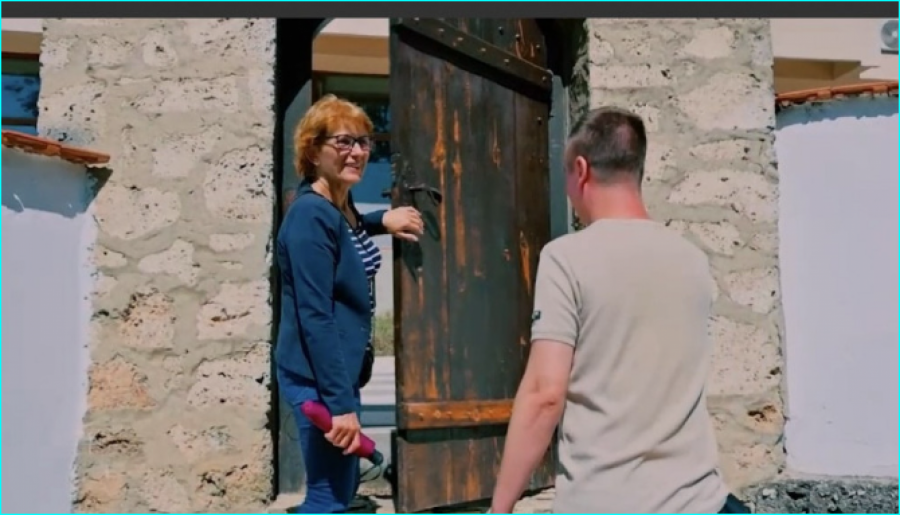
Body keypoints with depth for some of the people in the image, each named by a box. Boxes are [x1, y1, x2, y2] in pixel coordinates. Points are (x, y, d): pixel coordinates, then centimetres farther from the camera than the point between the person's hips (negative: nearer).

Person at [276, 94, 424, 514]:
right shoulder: (310, 215, -20)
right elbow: (315, 318, -23)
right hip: (319, 378, -9)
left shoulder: (342, 208, 7)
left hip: (340, 370, 9)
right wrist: (339, 403, -23)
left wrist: (382, 221, 14)